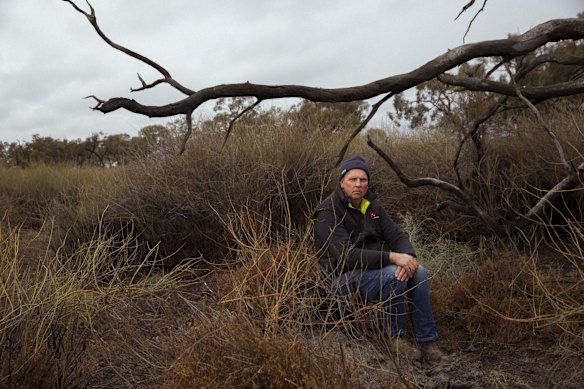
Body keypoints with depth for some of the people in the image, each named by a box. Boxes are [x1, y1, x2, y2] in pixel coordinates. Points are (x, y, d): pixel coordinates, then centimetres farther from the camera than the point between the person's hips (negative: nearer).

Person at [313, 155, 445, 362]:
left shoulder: (373, 206, 10)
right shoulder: (328, 213, -15)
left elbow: (397, 236, 4)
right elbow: (347, 255, -26)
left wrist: (408, 256, -21)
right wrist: (392, 257, -31)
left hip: (377, 267, 7)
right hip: (346, 277, -7)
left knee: (418, 271, -17)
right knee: (394, 275, -30)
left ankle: (427, 342, -10)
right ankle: (394, 336, -9)